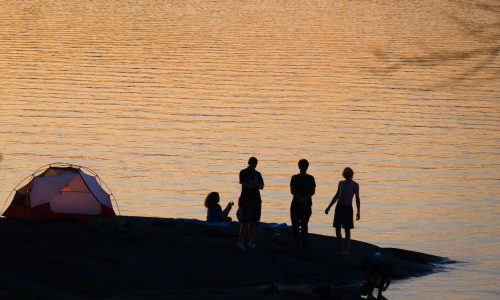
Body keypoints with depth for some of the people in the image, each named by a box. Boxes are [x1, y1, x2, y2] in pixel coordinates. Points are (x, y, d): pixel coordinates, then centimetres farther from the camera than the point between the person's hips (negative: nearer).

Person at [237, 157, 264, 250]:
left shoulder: (257, 174, 15)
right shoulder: (243, 172, 0)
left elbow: (261, 186, 5)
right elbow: (244, 184, -12)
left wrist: (252, 184, -12)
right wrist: (256, 185, -5)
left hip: (256, 199, 6)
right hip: (246, 199, -6)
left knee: (253, 221, 4)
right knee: (245, 221, -11)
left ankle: (251, 242, 8)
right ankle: (240, 241, -8)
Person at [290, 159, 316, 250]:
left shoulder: (310, 178, 6)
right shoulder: (295, 178, 4)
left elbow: (313, 191, 0)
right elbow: (292, 191, -3)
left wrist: (306, 198, -18)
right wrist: (300, 197, -19)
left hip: (307, 204, 0)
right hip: (296, 204, 0)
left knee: (304, 225, 3)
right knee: (295, 224, -3)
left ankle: (304, 244, 5)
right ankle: (297, 243, 1)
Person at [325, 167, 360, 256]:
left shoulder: (355, 185, 1)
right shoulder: (341, 183, 11)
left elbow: (357, 199, -1)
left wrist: (358, 212, -9)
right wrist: (329, 207, 19)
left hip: (348, 208, -4)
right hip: (339, 207, 4)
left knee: (347, 230, -2)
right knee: (337, 230, -1)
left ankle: (346, 250, 2)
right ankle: (341, 249, 9)